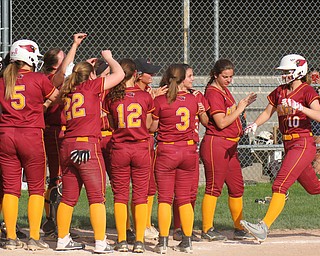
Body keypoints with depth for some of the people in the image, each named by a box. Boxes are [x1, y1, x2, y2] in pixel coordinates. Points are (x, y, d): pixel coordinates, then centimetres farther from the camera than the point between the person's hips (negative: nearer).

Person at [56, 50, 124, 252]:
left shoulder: (68, 92, 14)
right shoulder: (91, 86, -2)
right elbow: (119, 74, 1)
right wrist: (108, 57, 18)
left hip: (67, 147, 7)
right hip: (88, 146, -7)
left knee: (68, 197, 13)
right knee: (97, 197, -4)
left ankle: (63, 239, 17)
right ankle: (101, 243, -7)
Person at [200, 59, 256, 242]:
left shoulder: (225, 91, 17)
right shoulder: (213, 93, -12)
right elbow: (221, 122, -19)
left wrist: (243, 104, 13)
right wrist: (240, 108, -13)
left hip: (230, 146, 10)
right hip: (215, 144, -10)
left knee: (237, 187, 12)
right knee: (214, 187, -7)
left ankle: (239, 228, 19)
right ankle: (207, 230, -4)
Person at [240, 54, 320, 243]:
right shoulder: (279, 92, 13)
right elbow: (267, 113, 18)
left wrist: (300, 107, -35)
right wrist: (255, 125, -1)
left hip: (303, 144, -8)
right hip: (289, 146, 8)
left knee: (280, 185, -17)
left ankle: (264, 227, -23)